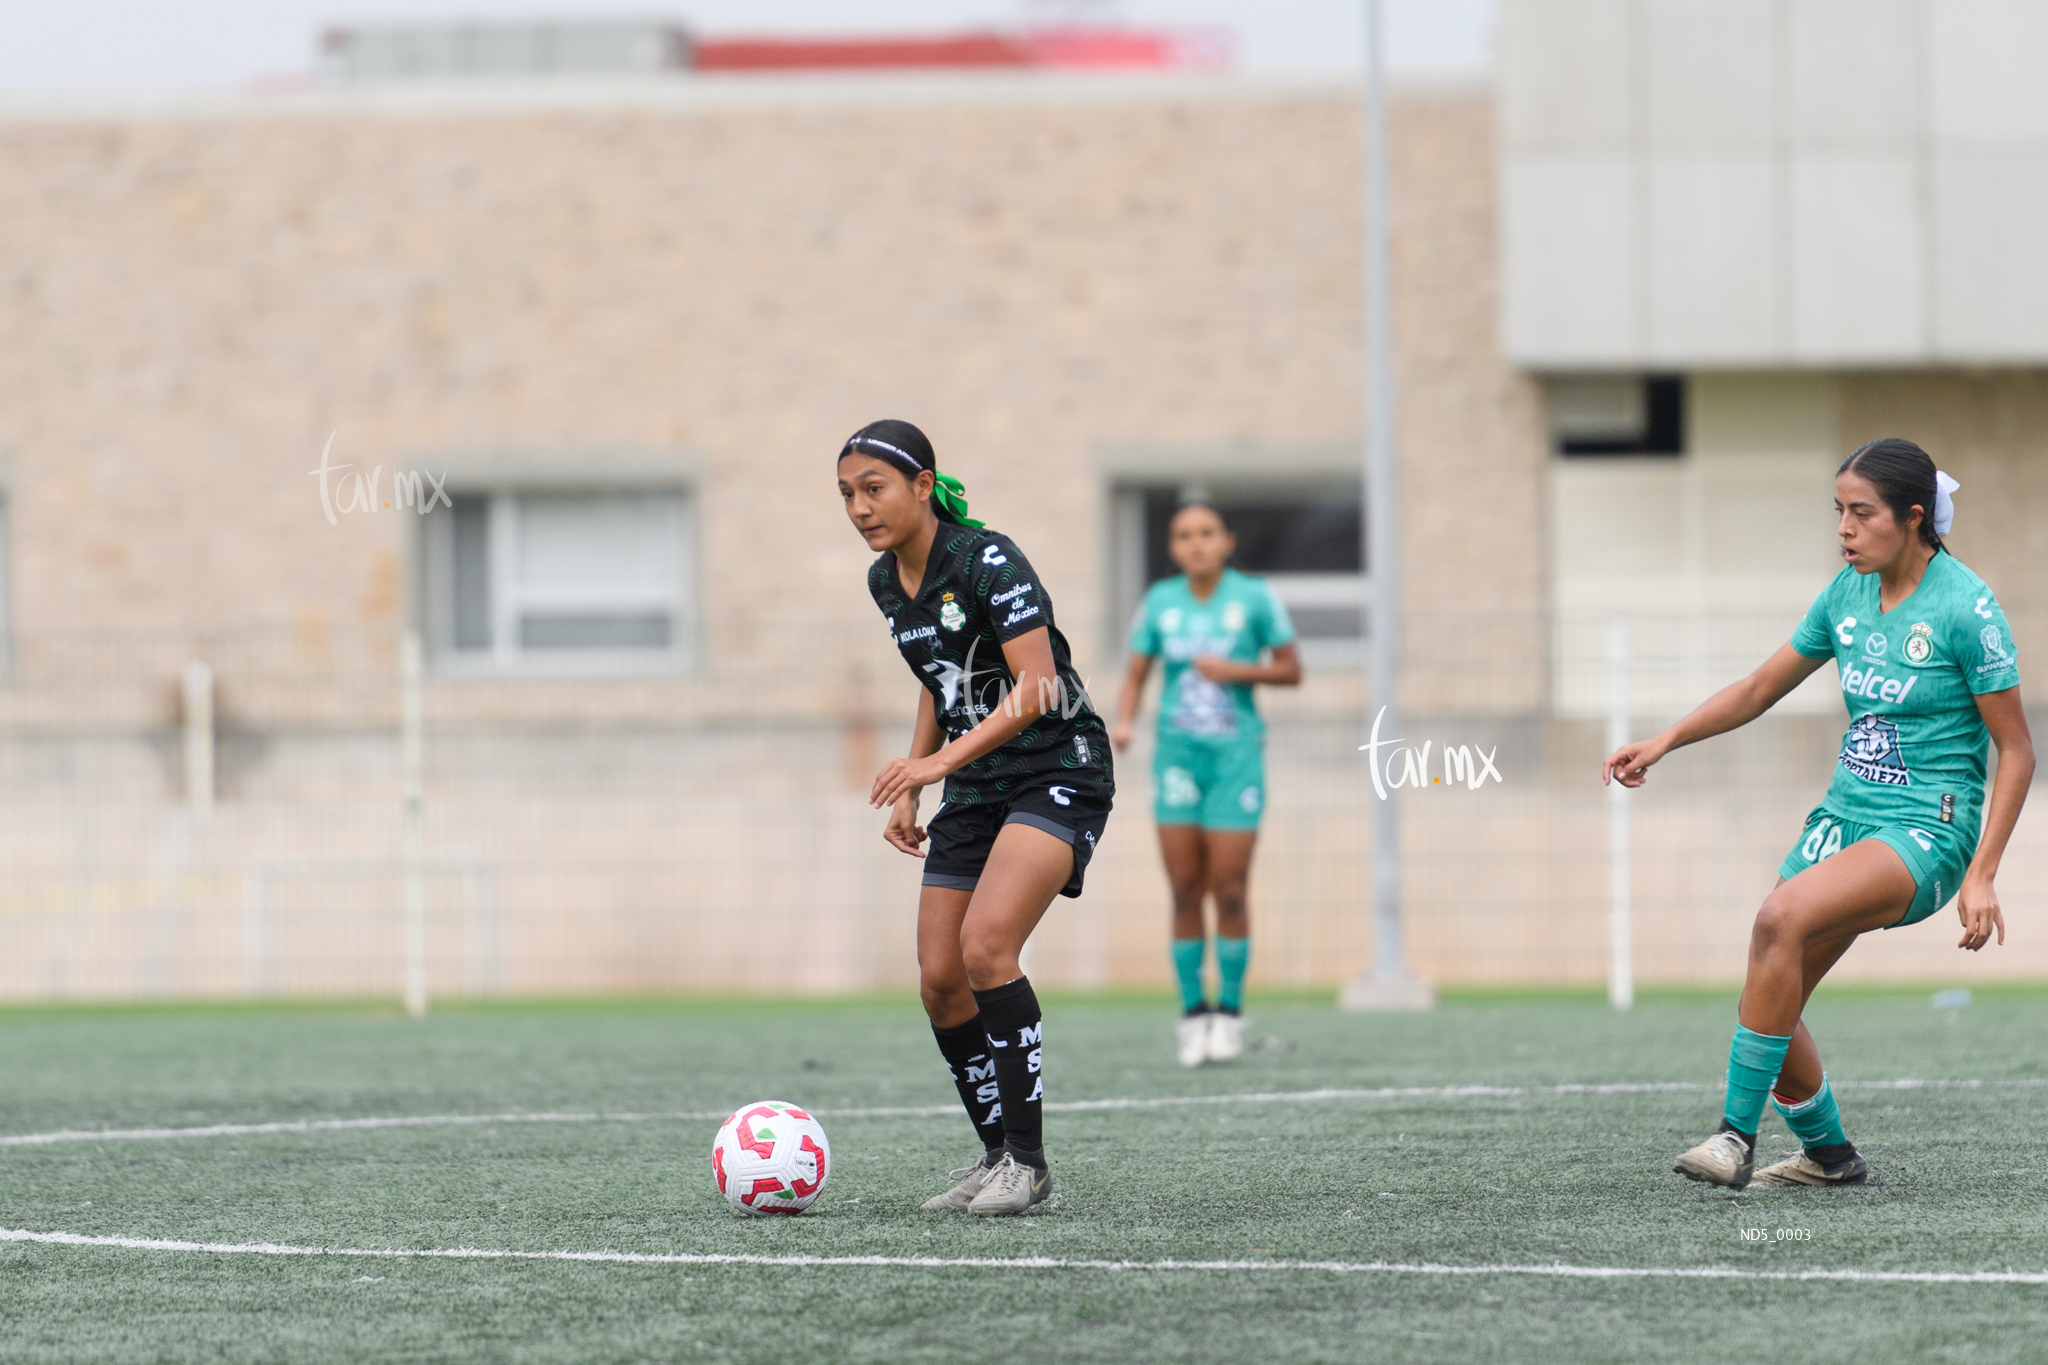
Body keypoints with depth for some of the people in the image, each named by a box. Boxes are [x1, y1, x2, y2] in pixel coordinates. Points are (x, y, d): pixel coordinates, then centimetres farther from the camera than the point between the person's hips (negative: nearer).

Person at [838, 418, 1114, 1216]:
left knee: (985, 946, -25)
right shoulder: (888, 582, 7)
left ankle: (1026, 1159, -17)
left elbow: (1036, 685, -25)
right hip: (977, 790, 8)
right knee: (940, 981, -1)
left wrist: (941, 760, -33)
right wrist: (908, 793, 14)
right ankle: (999, 1156, 14)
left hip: (1060, 771, -8)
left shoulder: (987, 561, -18)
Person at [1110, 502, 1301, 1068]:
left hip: (1236, 753, -2)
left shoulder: (1254, 598, -1)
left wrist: (1236, 670, -13)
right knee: (1185, 891, -1)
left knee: (1229, 891, -5)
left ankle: (1229, 1012, 9)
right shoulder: (1160, 602, 5)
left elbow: (1291, 670, 3)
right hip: (1177, 755, 2)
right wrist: (1123, 722, -11)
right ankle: (1193, 1014, 8)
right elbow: (1135, 674, 8)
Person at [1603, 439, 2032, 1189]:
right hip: (1846, 816, 7)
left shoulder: (1965, 607, -12)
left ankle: (1737, 1134, -27)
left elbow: (2016, 749, -9)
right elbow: (1760, 688, 18)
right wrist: (1662, 743, 6)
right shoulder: (1848, 594, 6)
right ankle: (1827, 1152, 23)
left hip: (1927, 831, -7)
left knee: (1782, 916, -31)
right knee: (1772, 998, -2)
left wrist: (1981, 874, -15)